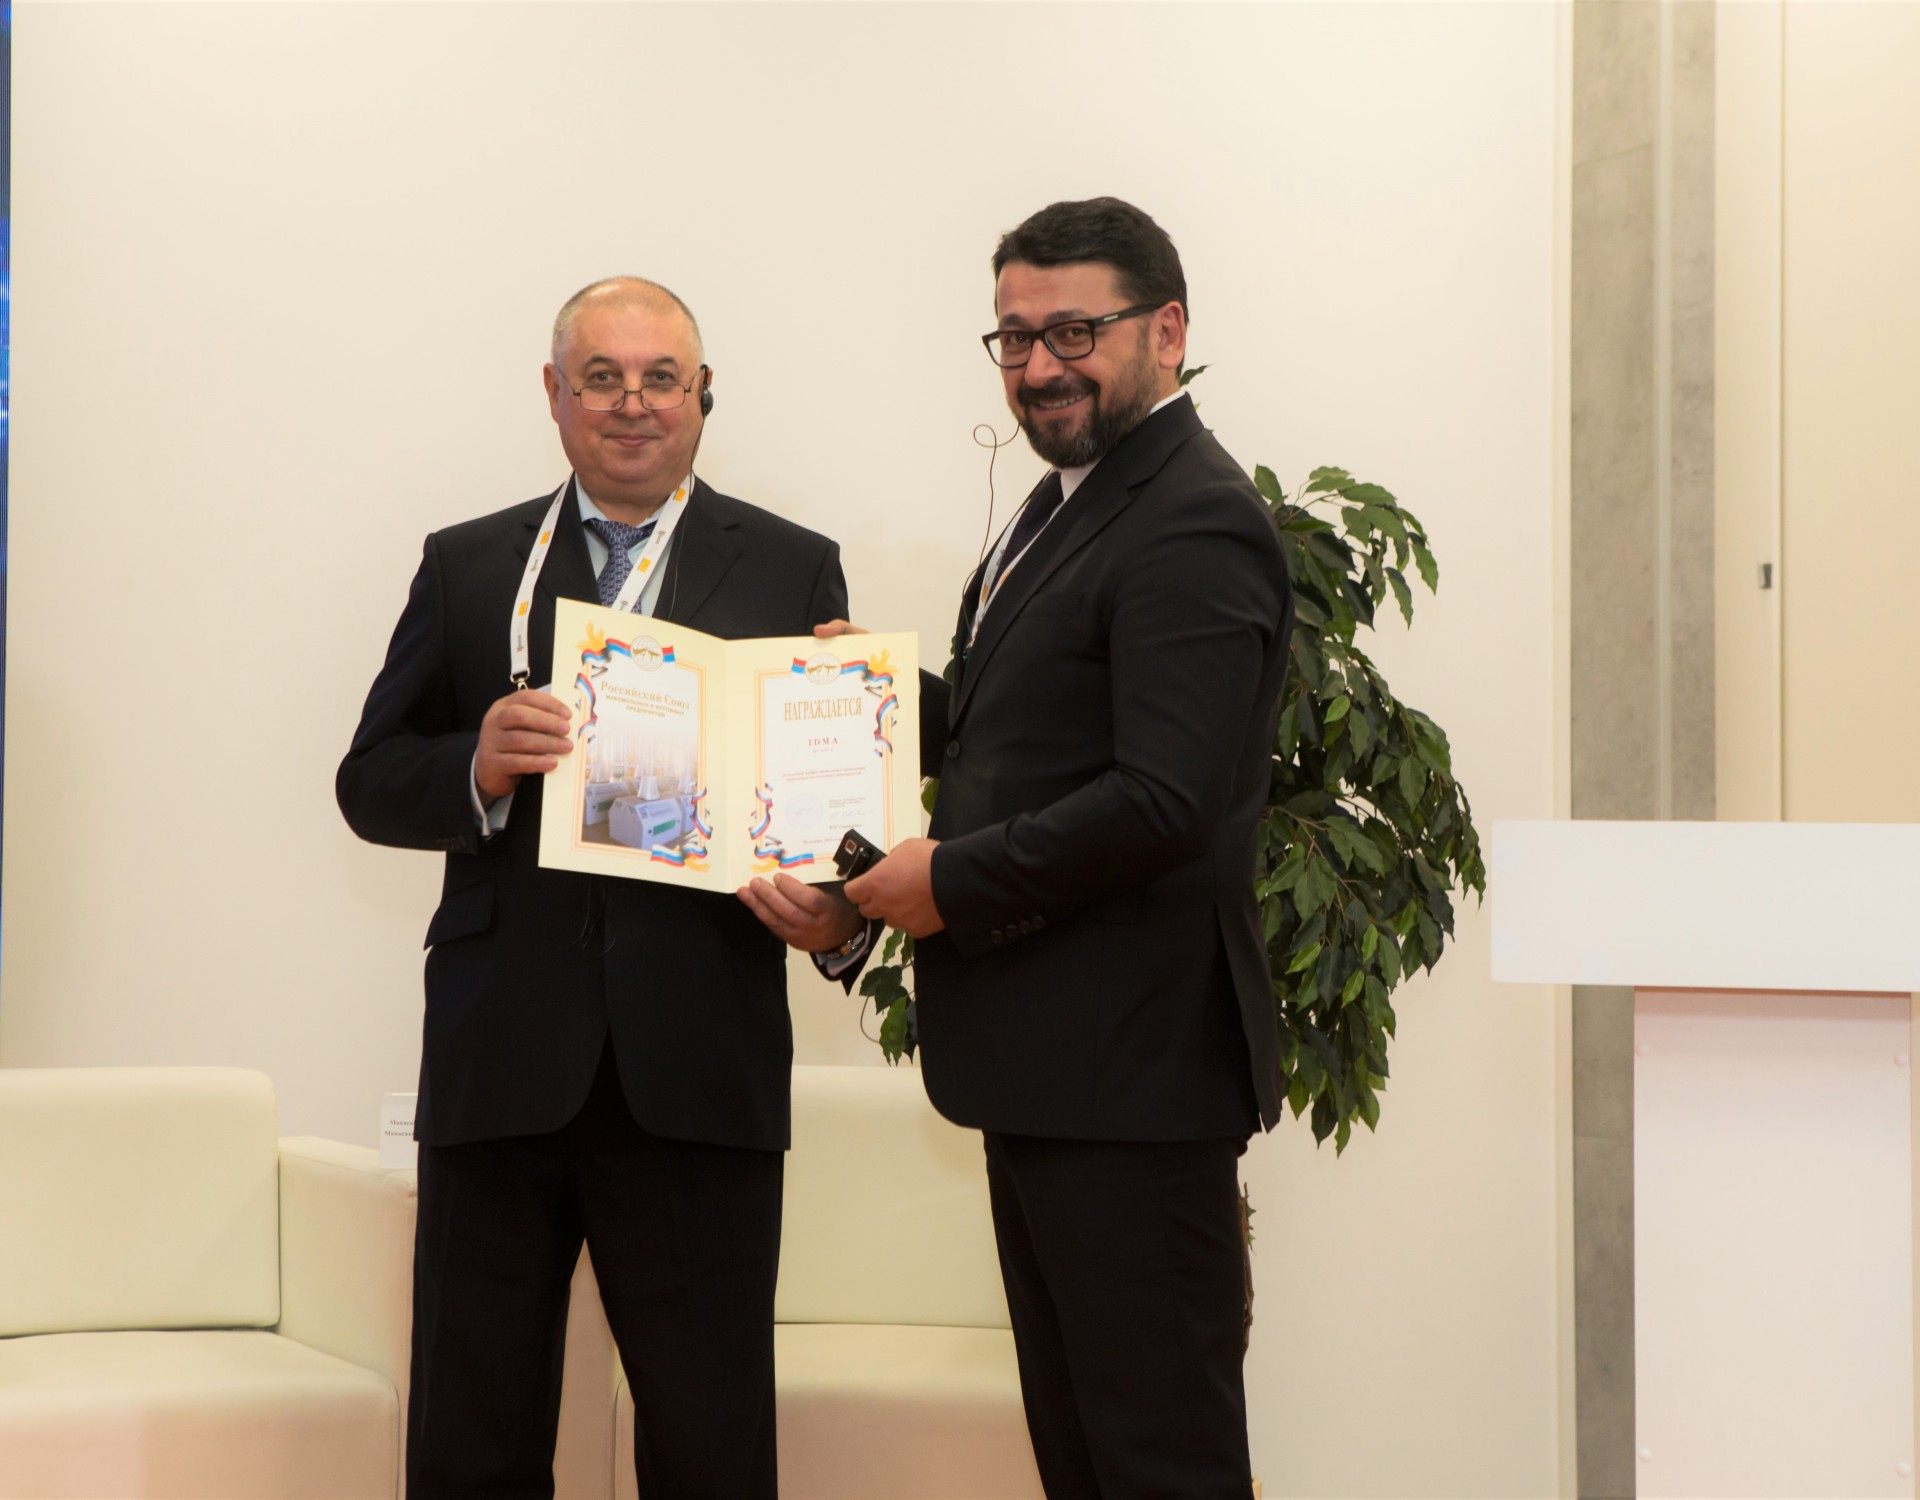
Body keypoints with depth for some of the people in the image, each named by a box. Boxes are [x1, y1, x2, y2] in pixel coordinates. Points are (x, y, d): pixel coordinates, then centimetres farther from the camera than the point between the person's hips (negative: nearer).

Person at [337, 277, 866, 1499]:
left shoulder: (792, 570, 9)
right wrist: (475, 767, -14)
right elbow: (370, 783, 8)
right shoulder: (467, 566, 12)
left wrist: (836, 907, -17)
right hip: (501, 1064, 1)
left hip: (698, 1073, -1)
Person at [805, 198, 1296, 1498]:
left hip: (1131, 1068, -11)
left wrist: (954, 881, -17)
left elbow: (1164, 801, -26)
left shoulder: (1196, 527, -17)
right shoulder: (1069, 501, 16)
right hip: (1048, 1067, 11)